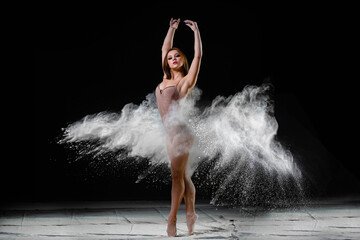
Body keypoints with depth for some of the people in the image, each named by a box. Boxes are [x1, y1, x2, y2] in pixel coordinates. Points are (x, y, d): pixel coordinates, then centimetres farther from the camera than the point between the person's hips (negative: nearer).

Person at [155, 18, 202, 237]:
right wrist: (172, 29, 28)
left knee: (177, 174, -6)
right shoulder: (167, 78, 17)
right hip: (170, 130, 7)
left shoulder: (186, 80, 1)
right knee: (182, 174, 9)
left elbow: (198, 56, -5)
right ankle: (191, 212, 16)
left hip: (180, 129, -7)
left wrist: (196, 31, 0)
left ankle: (172, 219, -4)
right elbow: (165, 49, 26)